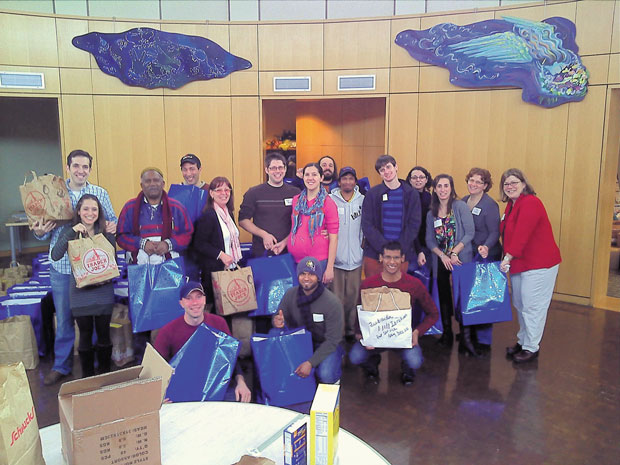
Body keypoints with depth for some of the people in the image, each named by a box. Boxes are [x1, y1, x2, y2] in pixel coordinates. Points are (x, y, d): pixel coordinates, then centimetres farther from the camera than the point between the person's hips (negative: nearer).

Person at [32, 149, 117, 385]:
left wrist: (113, 226, -17)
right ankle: (61, 365, 26)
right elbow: (44, 231, 6)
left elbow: (112, 220, 6)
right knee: (64, 318, 10)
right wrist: (40, 232, -16)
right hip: (62, 266, 0)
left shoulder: (100, 193, 2)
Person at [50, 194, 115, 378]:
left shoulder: (106, 232, 1)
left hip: (103, 290, 1)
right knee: (85, 334, 8)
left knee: (104, 333, 7)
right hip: (80, 292, -1)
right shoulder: (69, 231, -2)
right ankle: (87, 376, 23)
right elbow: (55, 256, -16)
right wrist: (71, 232, -25)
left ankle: (105, 374, 23)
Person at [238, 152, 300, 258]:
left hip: (288, 251, 1)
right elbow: (243, 220, 2)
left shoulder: (295, 193, 5)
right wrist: (264, 234, -10)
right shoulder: (254, 193, 3)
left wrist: (286, 241, -9)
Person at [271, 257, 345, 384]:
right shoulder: (290, 294, -10)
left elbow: (332, 340, -20)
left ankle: (336, 361, 7)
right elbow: (280, 318, 1)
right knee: (275, 332, -21)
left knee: (326, 376, -30)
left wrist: (311, 363, -28)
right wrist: (276, 321, -26)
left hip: (325, 344, -4)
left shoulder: (332, 303, -22)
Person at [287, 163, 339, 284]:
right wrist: (283, 243, 4)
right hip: (295, 260, 4)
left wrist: (330, 268, -12)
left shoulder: (327, 202, -4)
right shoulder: (296, 200, 9)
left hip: (318, 261, -4)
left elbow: (333, 237, -7)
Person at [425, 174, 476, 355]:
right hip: (440, 261, 4)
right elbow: (429, 240, 7)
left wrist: (454, 253, -15)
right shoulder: (431, 213, 9)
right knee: (444, 297, 10)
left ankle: (466, 339, -1)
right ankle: (447, 334, 23)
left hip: (461, 259, -4)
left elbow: (470, 233, -9)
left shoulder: (460, 206, -4)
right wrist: (442, 255, -9)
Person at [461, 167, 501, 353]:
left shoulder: (490, 205, -12)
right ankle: (470, 332, 27)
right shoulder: (463, 201, 7)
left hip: (487, 256, -6)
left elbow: (495, 232, -13)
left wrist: (486, 247, -31)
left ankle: (484, 341, 11)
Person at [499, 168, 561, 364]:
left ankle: (531, 348, 9)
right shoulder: (511, 205, 13)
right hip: (518, 264, 10)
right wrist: (507, 258, 1)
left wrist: (508, 257, -21)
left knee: (532, 307, -3)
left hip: (539, 264, -10)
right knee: (520, 305, 17)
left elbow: (522, 235, -24)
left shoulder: (530, 203, -17)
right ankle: (523, 341, 31)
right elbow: (507, 235, 12)